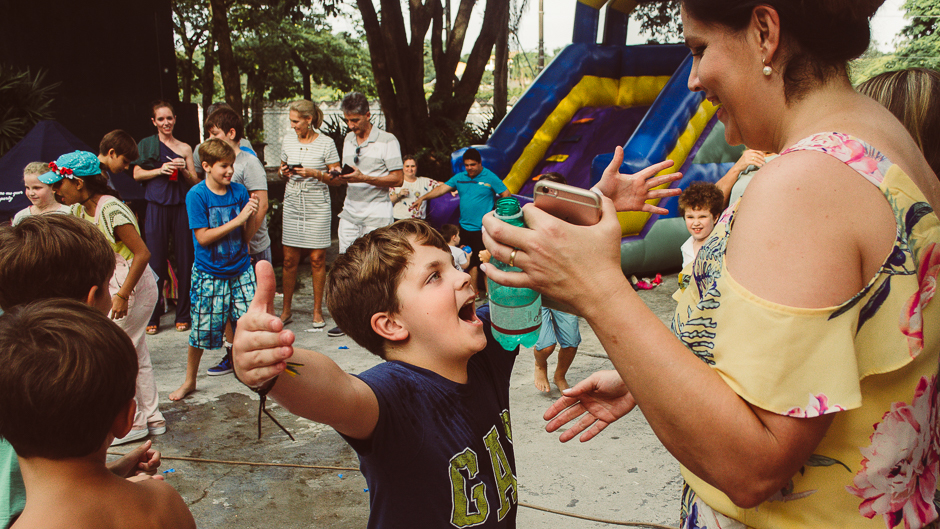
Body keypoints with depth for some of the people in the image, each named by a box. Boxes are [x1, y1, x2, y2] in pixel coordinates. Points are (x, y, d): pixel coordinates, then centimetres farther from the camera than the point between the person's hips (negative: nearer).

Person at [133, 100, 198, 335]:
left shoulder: (185, 148, 13)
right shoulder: (147, 144, 10)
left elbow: (196, 182, 10)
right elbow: (137, 174, 3)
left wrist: (184, 170, -9)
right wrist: (160, 170, -12)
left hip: (181, 207, 1)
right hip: (157, 207, -1)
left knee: (185, 261, 1)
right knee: (156, 263, -1)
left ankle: (183, 315, 11)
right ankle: (152, 318, 9)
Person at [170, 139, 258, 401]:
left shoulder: (239, 192, -1)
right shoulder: (196, 195, -10)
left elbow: (246, 235, 3)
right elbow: (203, 237, -15)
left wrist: (251, 217, -17)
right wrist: (237, 220, -20)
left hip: (240, 270, 3)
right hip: (209, 274, -3)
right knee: (202, 329, 5)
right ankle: (189, 381, 25)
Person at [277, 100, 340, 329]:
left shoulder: (326, 143, -4)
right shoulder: (288, 140, 9)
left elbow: (336, 179, -3)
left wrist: (315, 174, -18)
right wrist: (284, 172, -3)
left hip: (318, 206, -3)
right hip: (292, 205, 3)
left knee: (317, 259, -1)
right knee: (289, 259, 3)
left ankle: (317, 311, 11)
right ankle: (286, 310, 15)